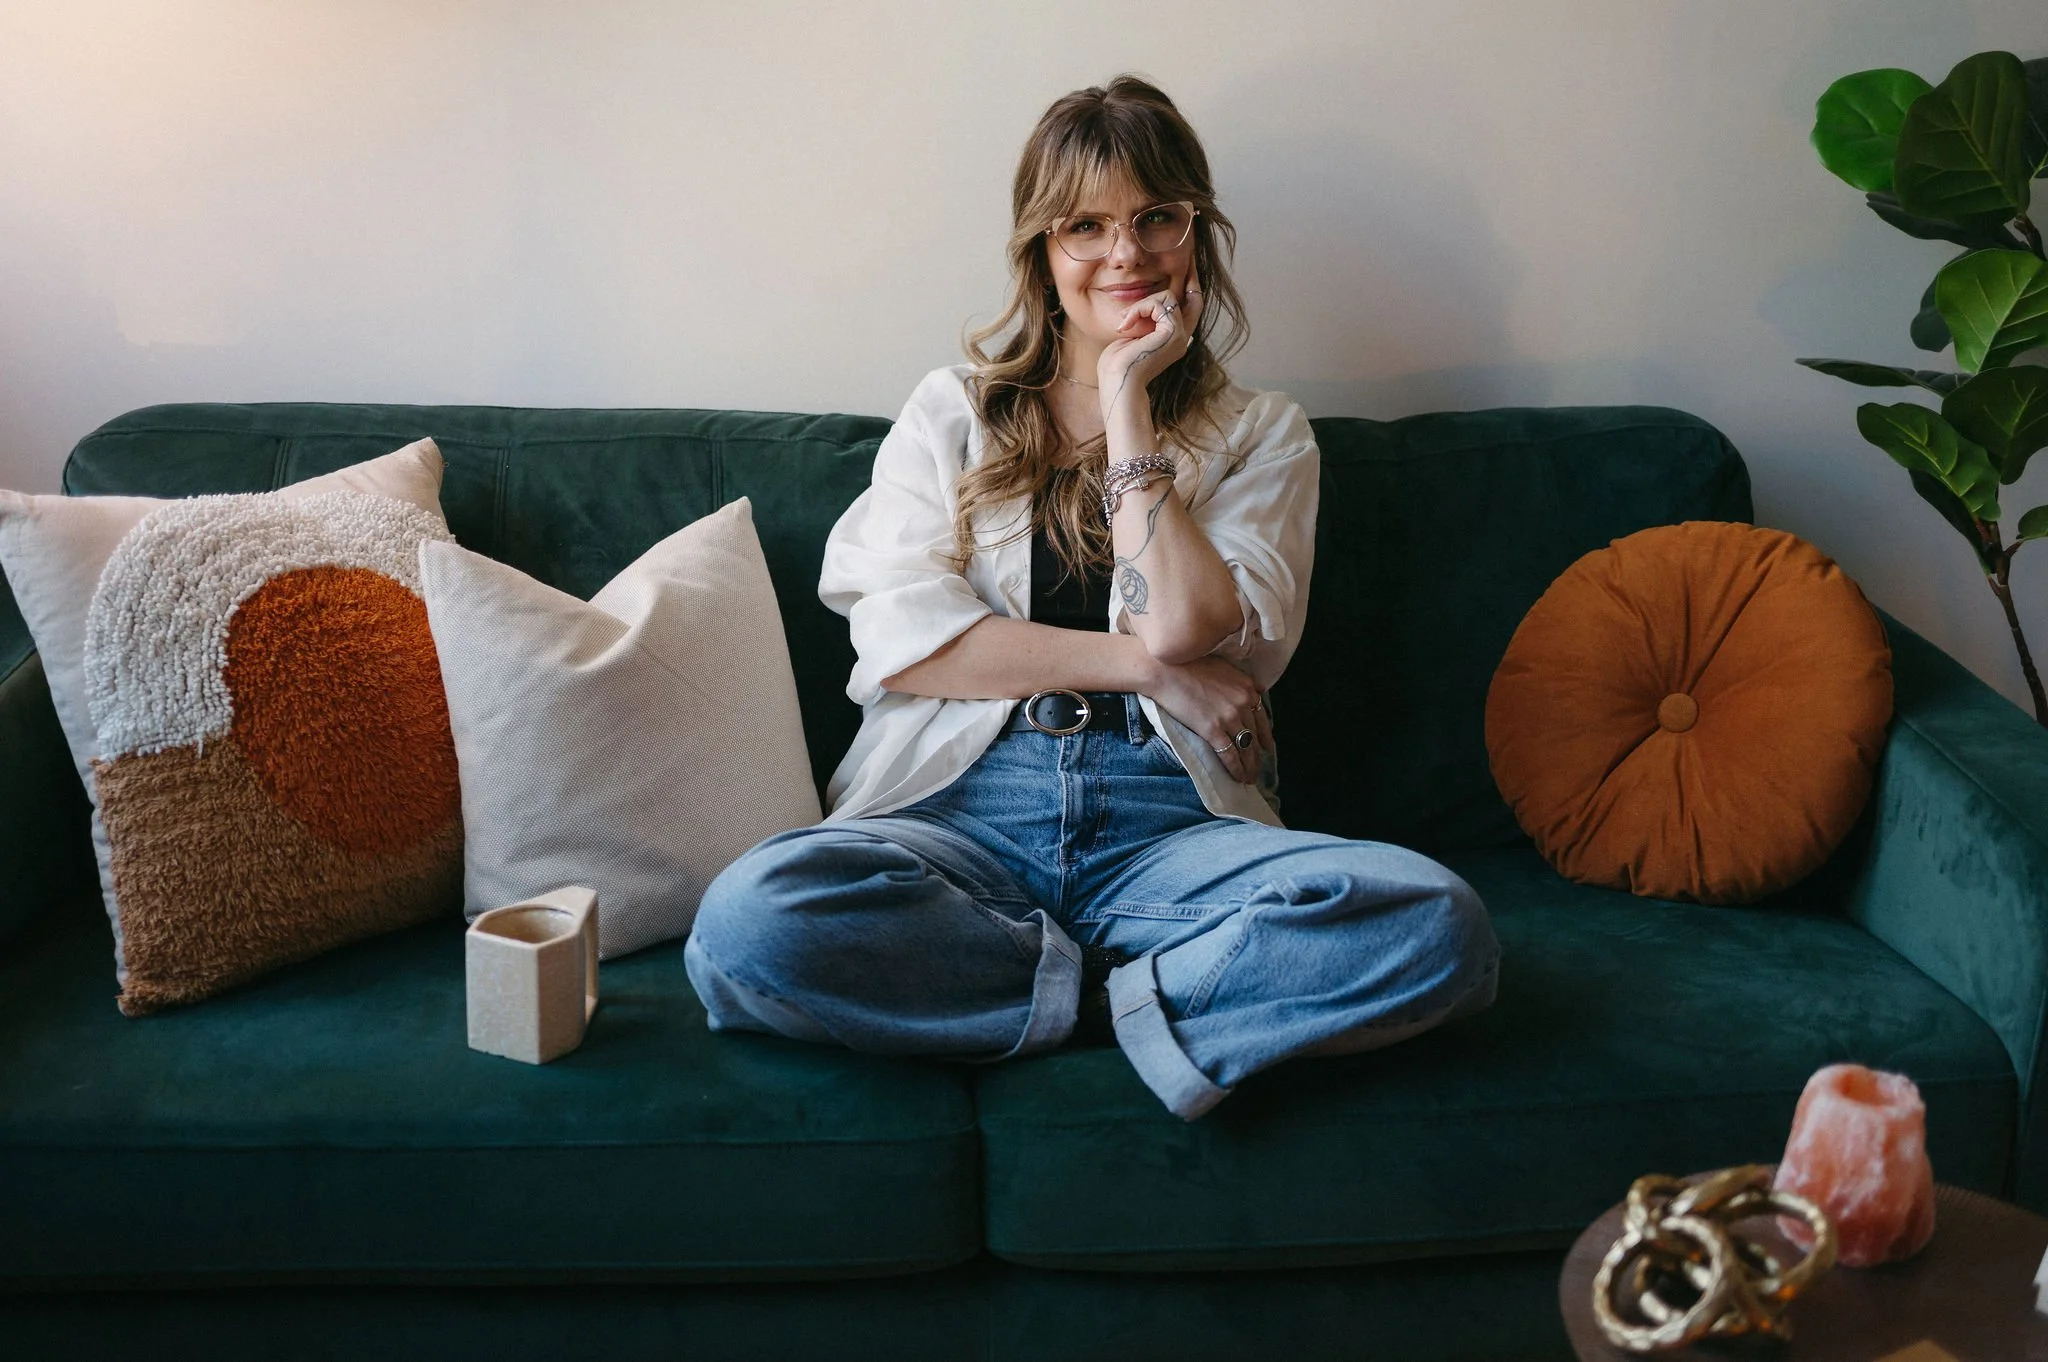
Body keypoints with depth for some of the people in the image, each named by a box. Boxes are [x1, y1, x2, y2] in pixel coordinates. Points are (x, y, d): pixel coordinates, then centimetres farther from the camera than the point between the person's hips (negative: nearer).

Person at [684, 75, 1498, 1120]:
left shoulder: (1261, 435, 16)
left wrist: (1127, 400, 1)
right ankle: (1146, 997, -16)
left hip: (1166, 825, 0)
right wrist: (1145, 663, -4)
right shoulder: (951, 414, 17)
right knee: (750, 921, -34)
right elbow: (898, 637, 0)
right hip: (962, 807, 0)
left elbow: (1189, 629, -4)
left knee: (1440, 926, -29)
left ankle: (1080, 998, -16)